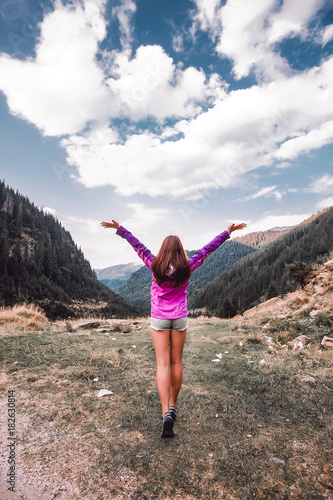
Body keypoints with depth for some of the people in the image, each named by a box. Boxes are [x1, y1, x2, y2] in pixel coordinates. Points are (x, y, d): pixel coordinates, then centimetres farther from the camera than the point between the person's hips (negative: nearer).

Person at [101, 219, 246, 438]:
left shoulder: (156, 266, -11)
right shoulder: (187, 267, -10)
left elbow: (138, 246, -2)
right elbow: (207, 249, -3)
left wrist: (119, 228, 10)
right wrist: (228, 232, 7)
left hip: (159, 319, -1)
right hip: (180, 319, 1)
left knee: (163, 364, 2)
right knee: (176, 363, 15)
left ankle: (166, 413, -6)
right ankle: (173, 405, 32)